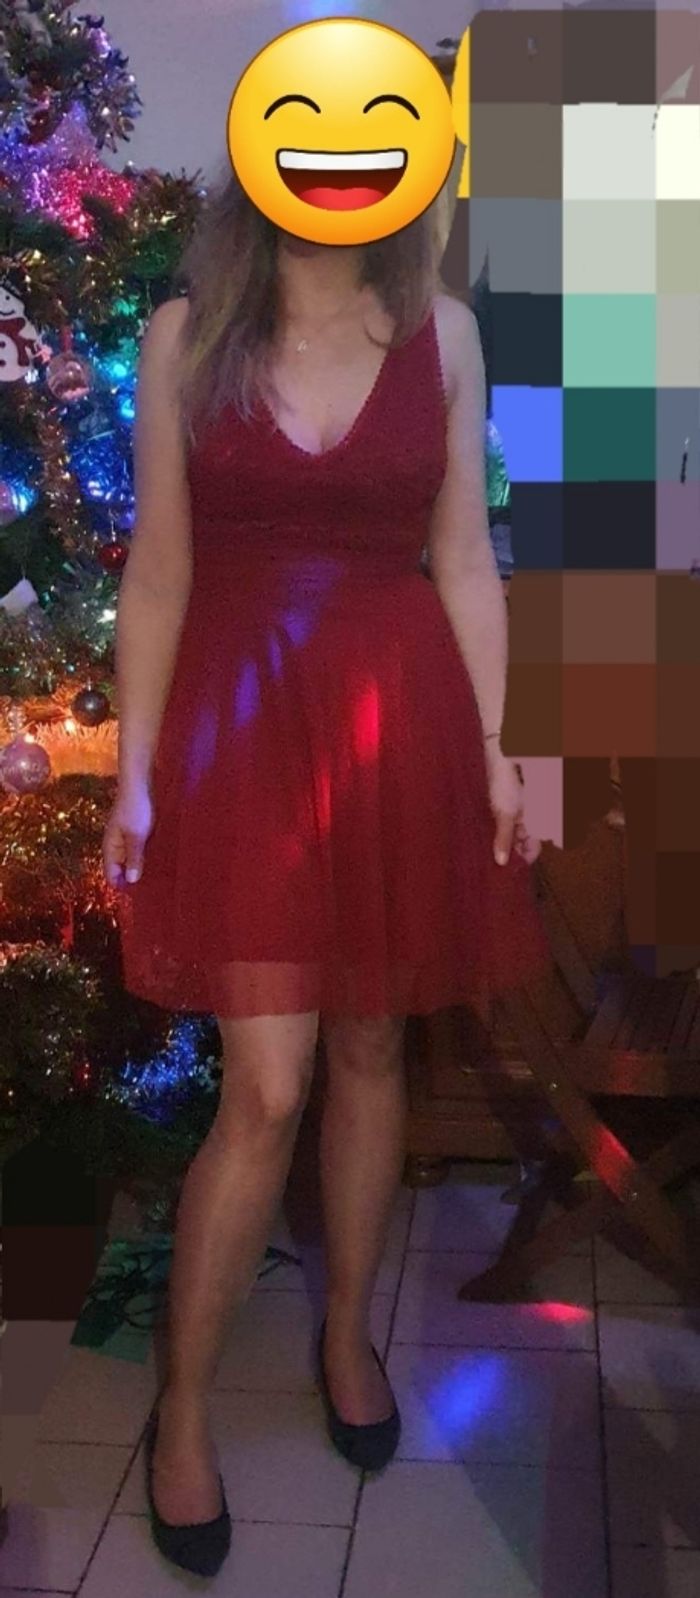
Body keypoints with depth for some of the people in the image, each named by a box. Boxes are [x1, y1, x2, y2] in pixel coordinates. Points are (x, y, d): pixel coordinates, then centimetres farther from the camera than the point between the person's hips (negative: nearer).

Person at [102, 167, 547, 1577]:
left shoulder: (442, 332, 5)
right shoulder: (186, 334, 1)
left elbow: (464, 561, 6)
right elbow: (157, 574, 1)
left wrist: (494, 751, 4)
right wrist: (134, 771, -1)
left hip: (402, 718, 2)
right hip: (240, 719, -2)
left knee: (370, 1049, 13)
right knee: (266, 1089, -3)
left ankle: (349, 1331, 36)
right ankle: (183, 1408, 18)